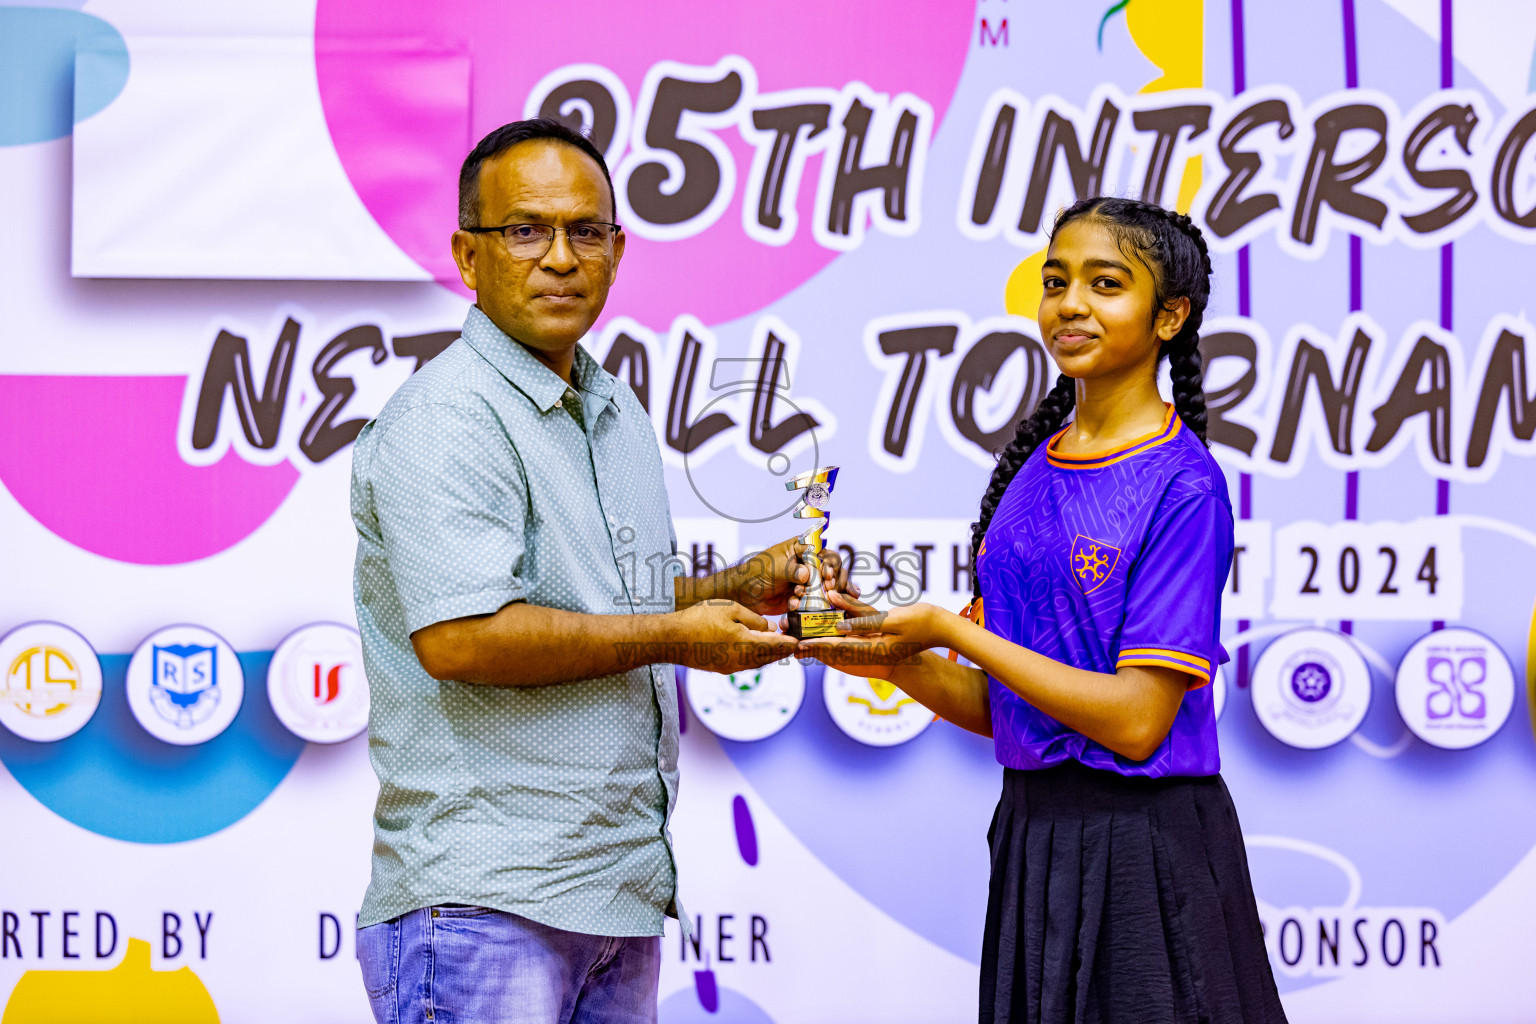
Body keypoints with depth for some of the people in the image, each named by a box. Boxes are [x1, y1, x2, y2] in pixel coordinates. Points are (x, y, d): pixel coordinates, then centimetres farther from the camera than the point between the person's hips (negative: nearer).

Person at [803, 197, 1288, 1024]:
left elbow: (1135, 721, -18)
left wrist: (948, 630, -15)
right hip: (1032, 834, 6)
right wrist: (890, 658, -8)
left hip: (1142, 856, -6)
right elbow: (993, 705, 11)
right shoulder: (1032, 468, 9)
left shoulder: (1182, 486, -11)